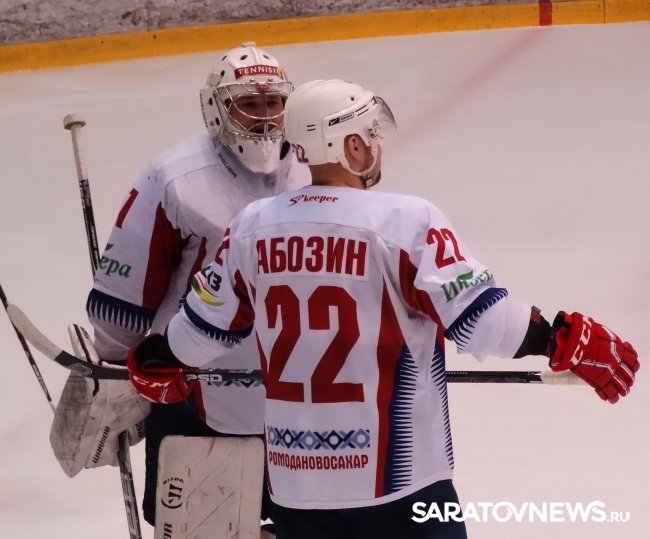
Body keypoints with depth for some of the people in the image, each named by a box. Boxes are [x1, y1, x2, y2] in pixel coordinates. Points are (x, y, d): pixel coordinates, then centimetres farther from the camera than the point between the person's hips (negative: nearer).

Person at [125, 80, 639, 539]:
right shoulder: (404, 222, -13)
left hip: (293, 474, 5)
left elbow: (205, 327, 13)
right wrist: (569, 341, -7)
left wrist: (154, 359, 32)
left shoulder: (253, 225, 3)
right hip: (395, 477, -5)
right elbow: (478, 319, -17)